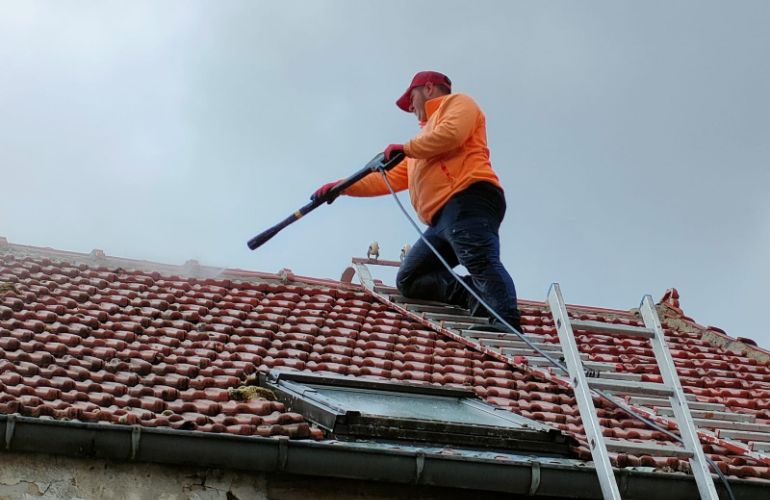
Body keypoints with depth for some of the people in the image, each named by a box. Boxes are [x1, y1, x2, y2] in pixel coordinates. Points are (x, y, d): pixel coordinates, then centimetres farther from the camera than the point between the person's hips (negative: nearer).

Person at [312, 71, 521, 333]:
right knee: (409, 280, 2)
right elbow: (391, 178, 36)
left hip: (469, 201, -10)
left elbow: (451, 133, -10)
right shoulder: (426, 139, 40)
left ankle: (506, 324, -42)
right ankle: (481, 299, -14)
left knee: (481, 262, -29)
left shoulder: (457, 102, 15)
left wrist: (406, 148, 2)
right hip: (441, 220, 10)